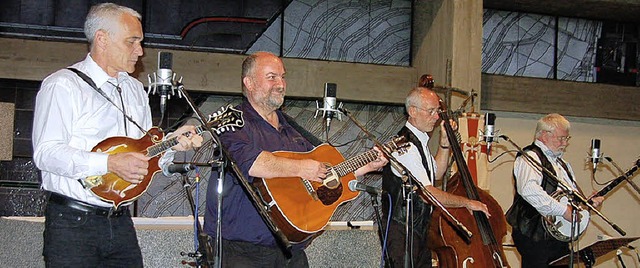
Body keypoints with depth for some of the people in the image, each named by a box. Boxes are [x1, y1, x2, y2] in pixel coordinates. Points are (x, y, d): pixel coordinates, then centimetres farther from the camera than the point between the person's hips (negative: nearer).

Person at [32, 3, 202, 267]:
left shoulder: (136, 90, 18)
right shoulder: (62, 85, -6)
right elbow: (46, 153, -17)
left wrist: (172, 143, 0)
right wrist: (110, 163, -25)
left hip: (120, 222, 6)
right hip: (72, 222, -6)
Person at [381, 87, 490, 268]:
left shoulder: (419, 142, 13)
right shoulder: (406, 146, -20)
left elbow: (437, 173, 24)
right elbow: (427, 193, -24)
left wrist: (445, 141, 12)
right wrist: (466, 202, -15)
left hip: (420, 230, 10)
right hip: (402, 234, -10)